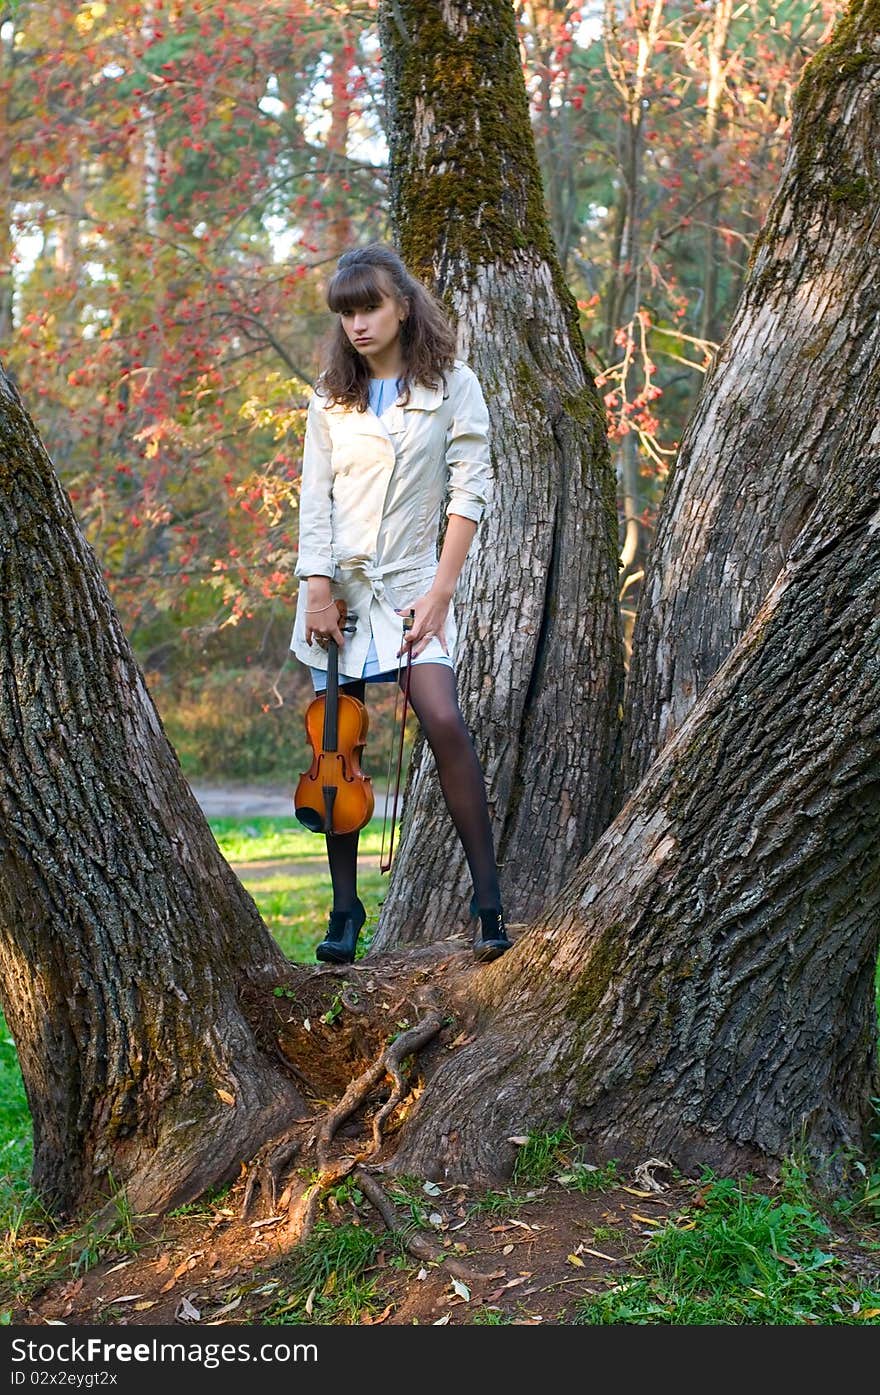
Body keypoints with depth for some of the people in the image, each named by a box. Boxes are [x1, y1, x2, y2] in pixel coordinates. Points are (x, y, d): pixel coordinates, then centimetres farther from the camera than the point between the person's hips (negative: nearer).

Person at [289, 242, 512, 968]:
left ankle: (488, 900, -13)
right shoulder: (332, 398, 10)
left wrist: (441, 589, -10)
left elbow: (470, 490, -3)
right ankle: (345, 908, 11)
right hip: (340, 582, 3)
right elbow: (315, 497, 4)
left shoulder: (452, 385, 2)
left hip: (412, 581, -3)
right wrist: (318, 588, -9)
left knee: (445, 722, -19)